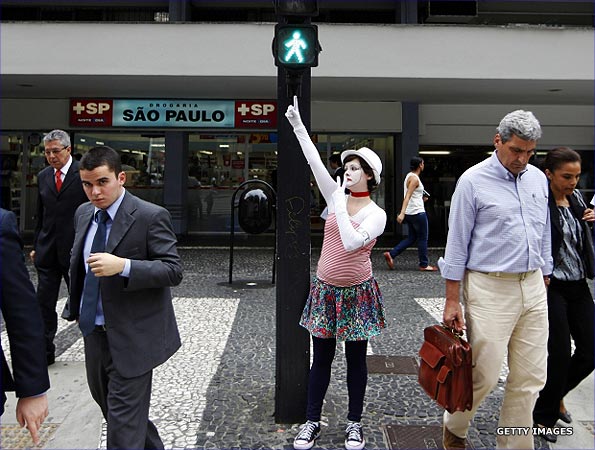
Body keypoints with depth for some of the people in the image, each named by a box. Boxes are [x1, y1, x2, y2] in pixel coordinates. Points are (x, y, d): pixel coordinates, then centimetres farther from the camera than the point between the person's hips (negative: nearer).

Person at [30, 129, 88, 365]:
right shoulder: (43, 176, 11)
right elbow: (40, 215, 16)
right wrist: (36, 246, 14)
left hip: (75, 249, -5)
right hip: (47, 251, 5)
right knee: (44, 303, 7)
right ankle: (45, 352, 19)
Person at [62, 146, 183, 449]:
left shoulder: (151, 216, -17)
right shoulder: (83, 213, 5)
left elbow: (173, 271, -22)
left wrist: (123, 265, -33)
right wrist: (74, 306, 14)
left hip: (132, 336, -8)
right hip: (94, 331, 8)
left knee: (123, 416, -1)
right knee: (105, 400, 25)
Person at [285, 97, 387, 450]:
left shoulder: (377, 214, -8)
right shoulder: (337, 197, 3)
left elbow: (352, 242, -25)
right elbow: (315, 163, -5)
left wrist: (340, 207, -19)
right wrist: (298, 125, -9)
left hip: (357, 292, -3)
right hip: (325, 290, 3)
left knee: (356, 359, 10)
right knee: (322, 358, 11)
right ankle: (312, 421, 24)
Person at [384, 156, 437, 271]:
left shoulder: (409, 176, 14)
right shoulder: (414, 178, -16)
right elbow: (407, 197, -26)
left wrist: (422, 198, 16)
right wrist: (402, 213, -32)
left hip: (410, 213, 10)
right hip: (417, 212, -10)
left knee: (412, 238, 14)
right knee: (423, 238, 3)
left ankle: (391, 254, 6)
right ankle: (424, 264, 12)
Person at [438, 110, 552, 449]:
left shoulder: (538, 179, 11)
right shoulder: (474, 181, -7)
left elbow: (545, 234, 19)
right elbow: (457, 243, -7)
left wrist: (545, 280, 18)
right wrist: (452, 300, -8)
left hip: (533, 287, 6)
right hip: (490, 288, -6)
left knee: (530, 378, 9)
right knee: (484, 376, 0)